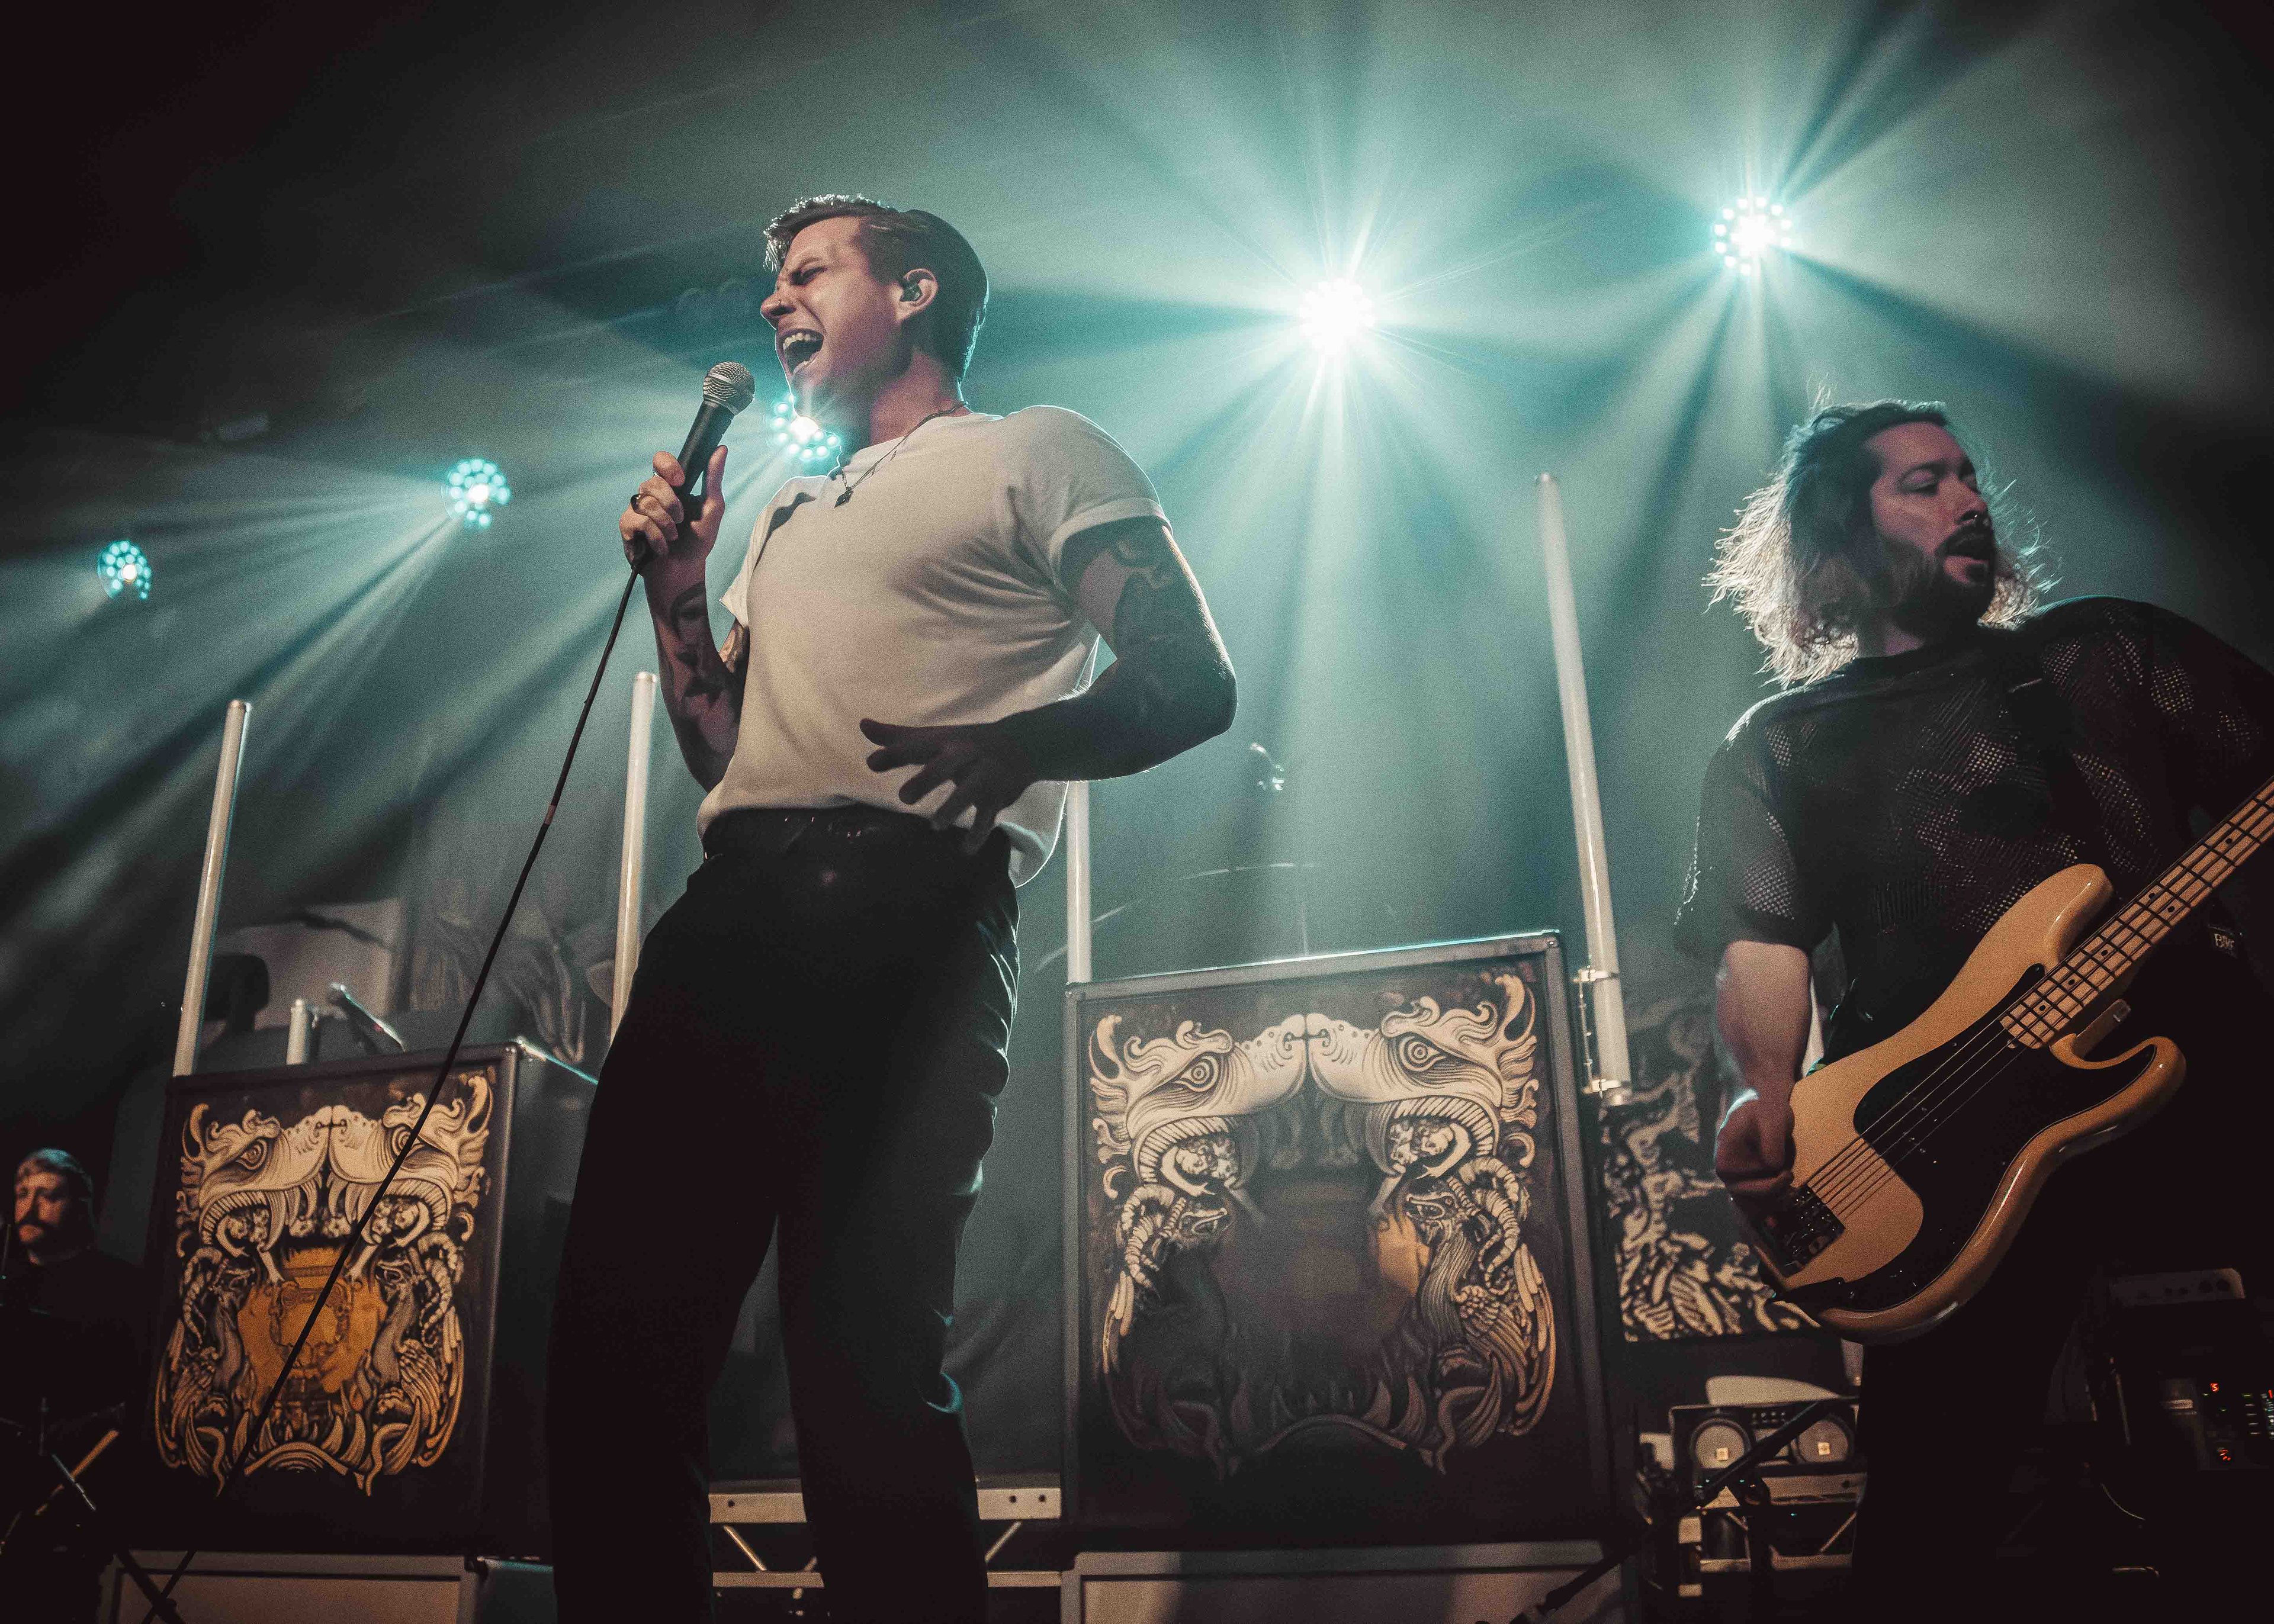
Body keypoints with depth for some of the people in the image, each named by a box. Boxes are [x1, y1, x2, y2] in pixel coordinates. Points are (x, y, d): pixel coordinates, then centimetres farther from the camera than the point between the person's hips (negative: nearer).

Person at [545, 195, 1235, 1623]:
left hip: (908, 915, -7)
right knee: (617, 1319, 1)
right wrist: (675, 590, 21)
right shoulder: (791, 515, 34)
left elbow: (1192, 682, -1)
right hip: (733, 913, 7)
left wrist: (1015, 744, -19)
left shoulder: (1033, 454, 12)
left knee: (867, 1346, -14)